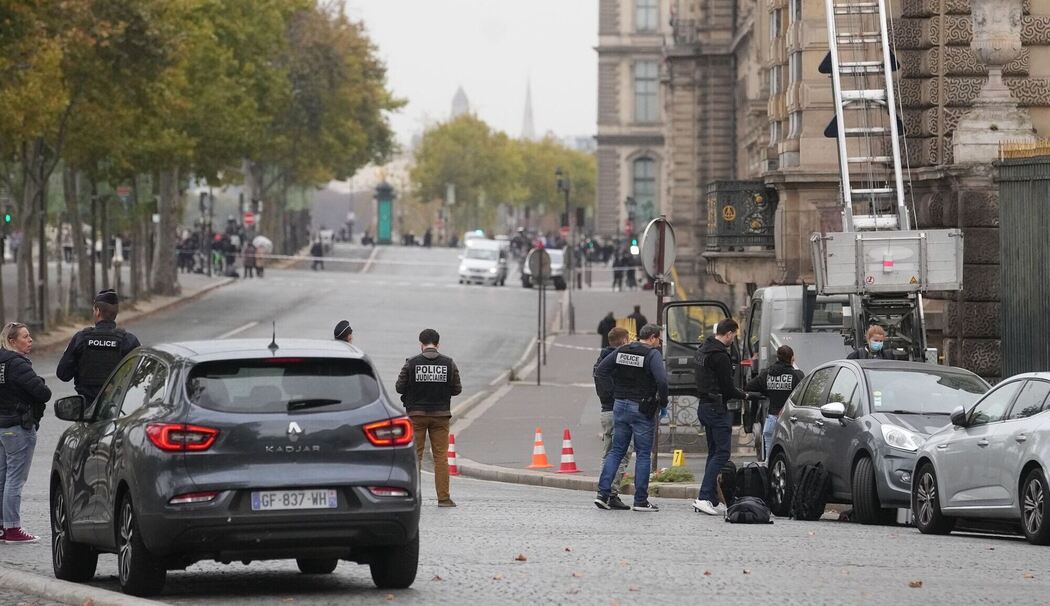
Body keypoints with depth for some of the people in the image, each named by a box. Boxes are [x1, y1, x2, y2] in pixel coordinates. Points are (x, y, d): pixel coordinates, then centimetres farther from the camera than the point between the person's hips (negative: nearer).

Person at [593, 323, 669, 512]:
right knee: (643, 454, 2)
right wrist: (663, 402, -8)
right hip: (642, 409, -5)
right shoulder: (652, 354, -10)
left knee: (616, 450, 11)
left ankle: (603, 493, 1)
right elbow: (661, 380, -23)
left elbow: (600, 370, 8)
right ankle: (641, 500, 3)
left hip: (620, 405, 5)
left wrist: (608, 394, 10)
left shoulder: (621, 351, 8)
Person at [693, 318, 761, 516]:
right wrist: (747, 396, 1)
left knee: (714, 453, 14)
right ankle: (704, 497, -18)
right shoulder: (720, 355, -17)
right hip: (717, 408, -10)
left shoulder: (703, 350, 14)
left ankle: (712, 499, 13)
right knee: (721, 453, -10)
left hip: (704, 407, 10)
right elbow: (727, 388, -17)